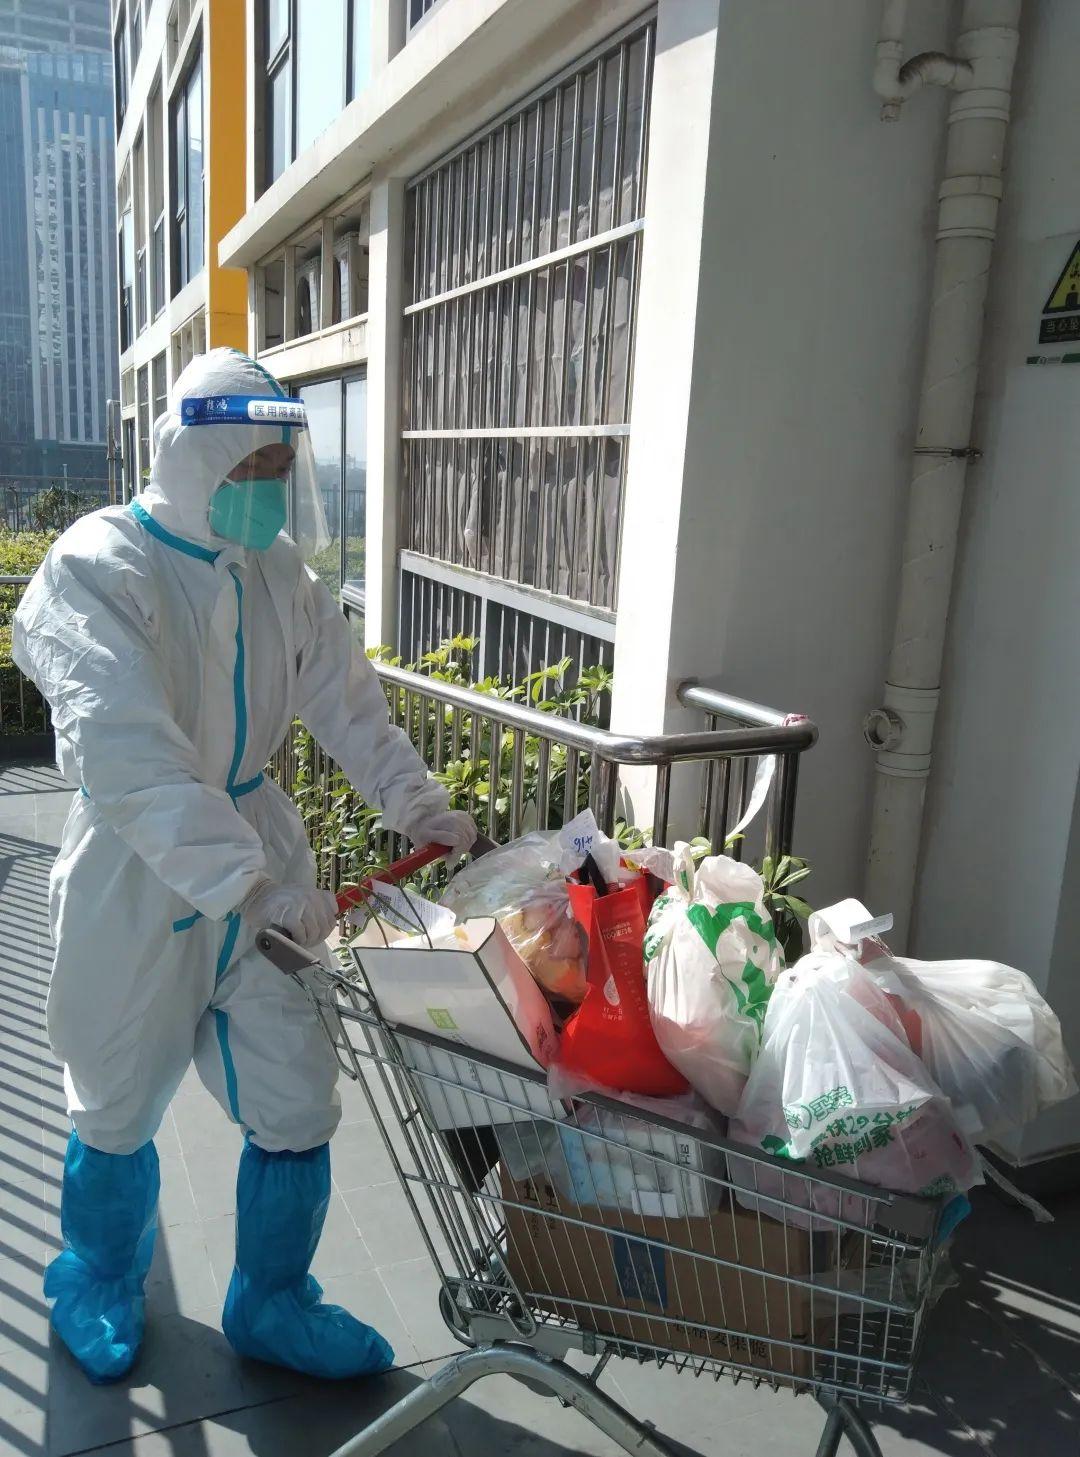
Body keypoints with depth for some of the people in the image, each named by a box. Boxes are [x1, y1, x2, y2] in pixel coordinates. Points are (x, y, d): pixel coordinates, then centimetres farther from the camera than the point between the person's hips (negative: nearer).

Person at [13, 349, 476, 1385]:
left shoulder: (278, 571, 2)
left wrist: (418, 805, -1)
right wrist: (255, 883, -37)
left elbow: (346, 701, 9)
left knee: (297, 1105, 10)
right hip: (139, 877, -5)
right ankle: (98, 1284, 48)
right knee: (119, 1108, 17)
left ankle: (271, 1306, 36)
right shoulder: (99, 569, -18)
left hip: (261, 857, 5)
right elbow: (129, 758, -31)